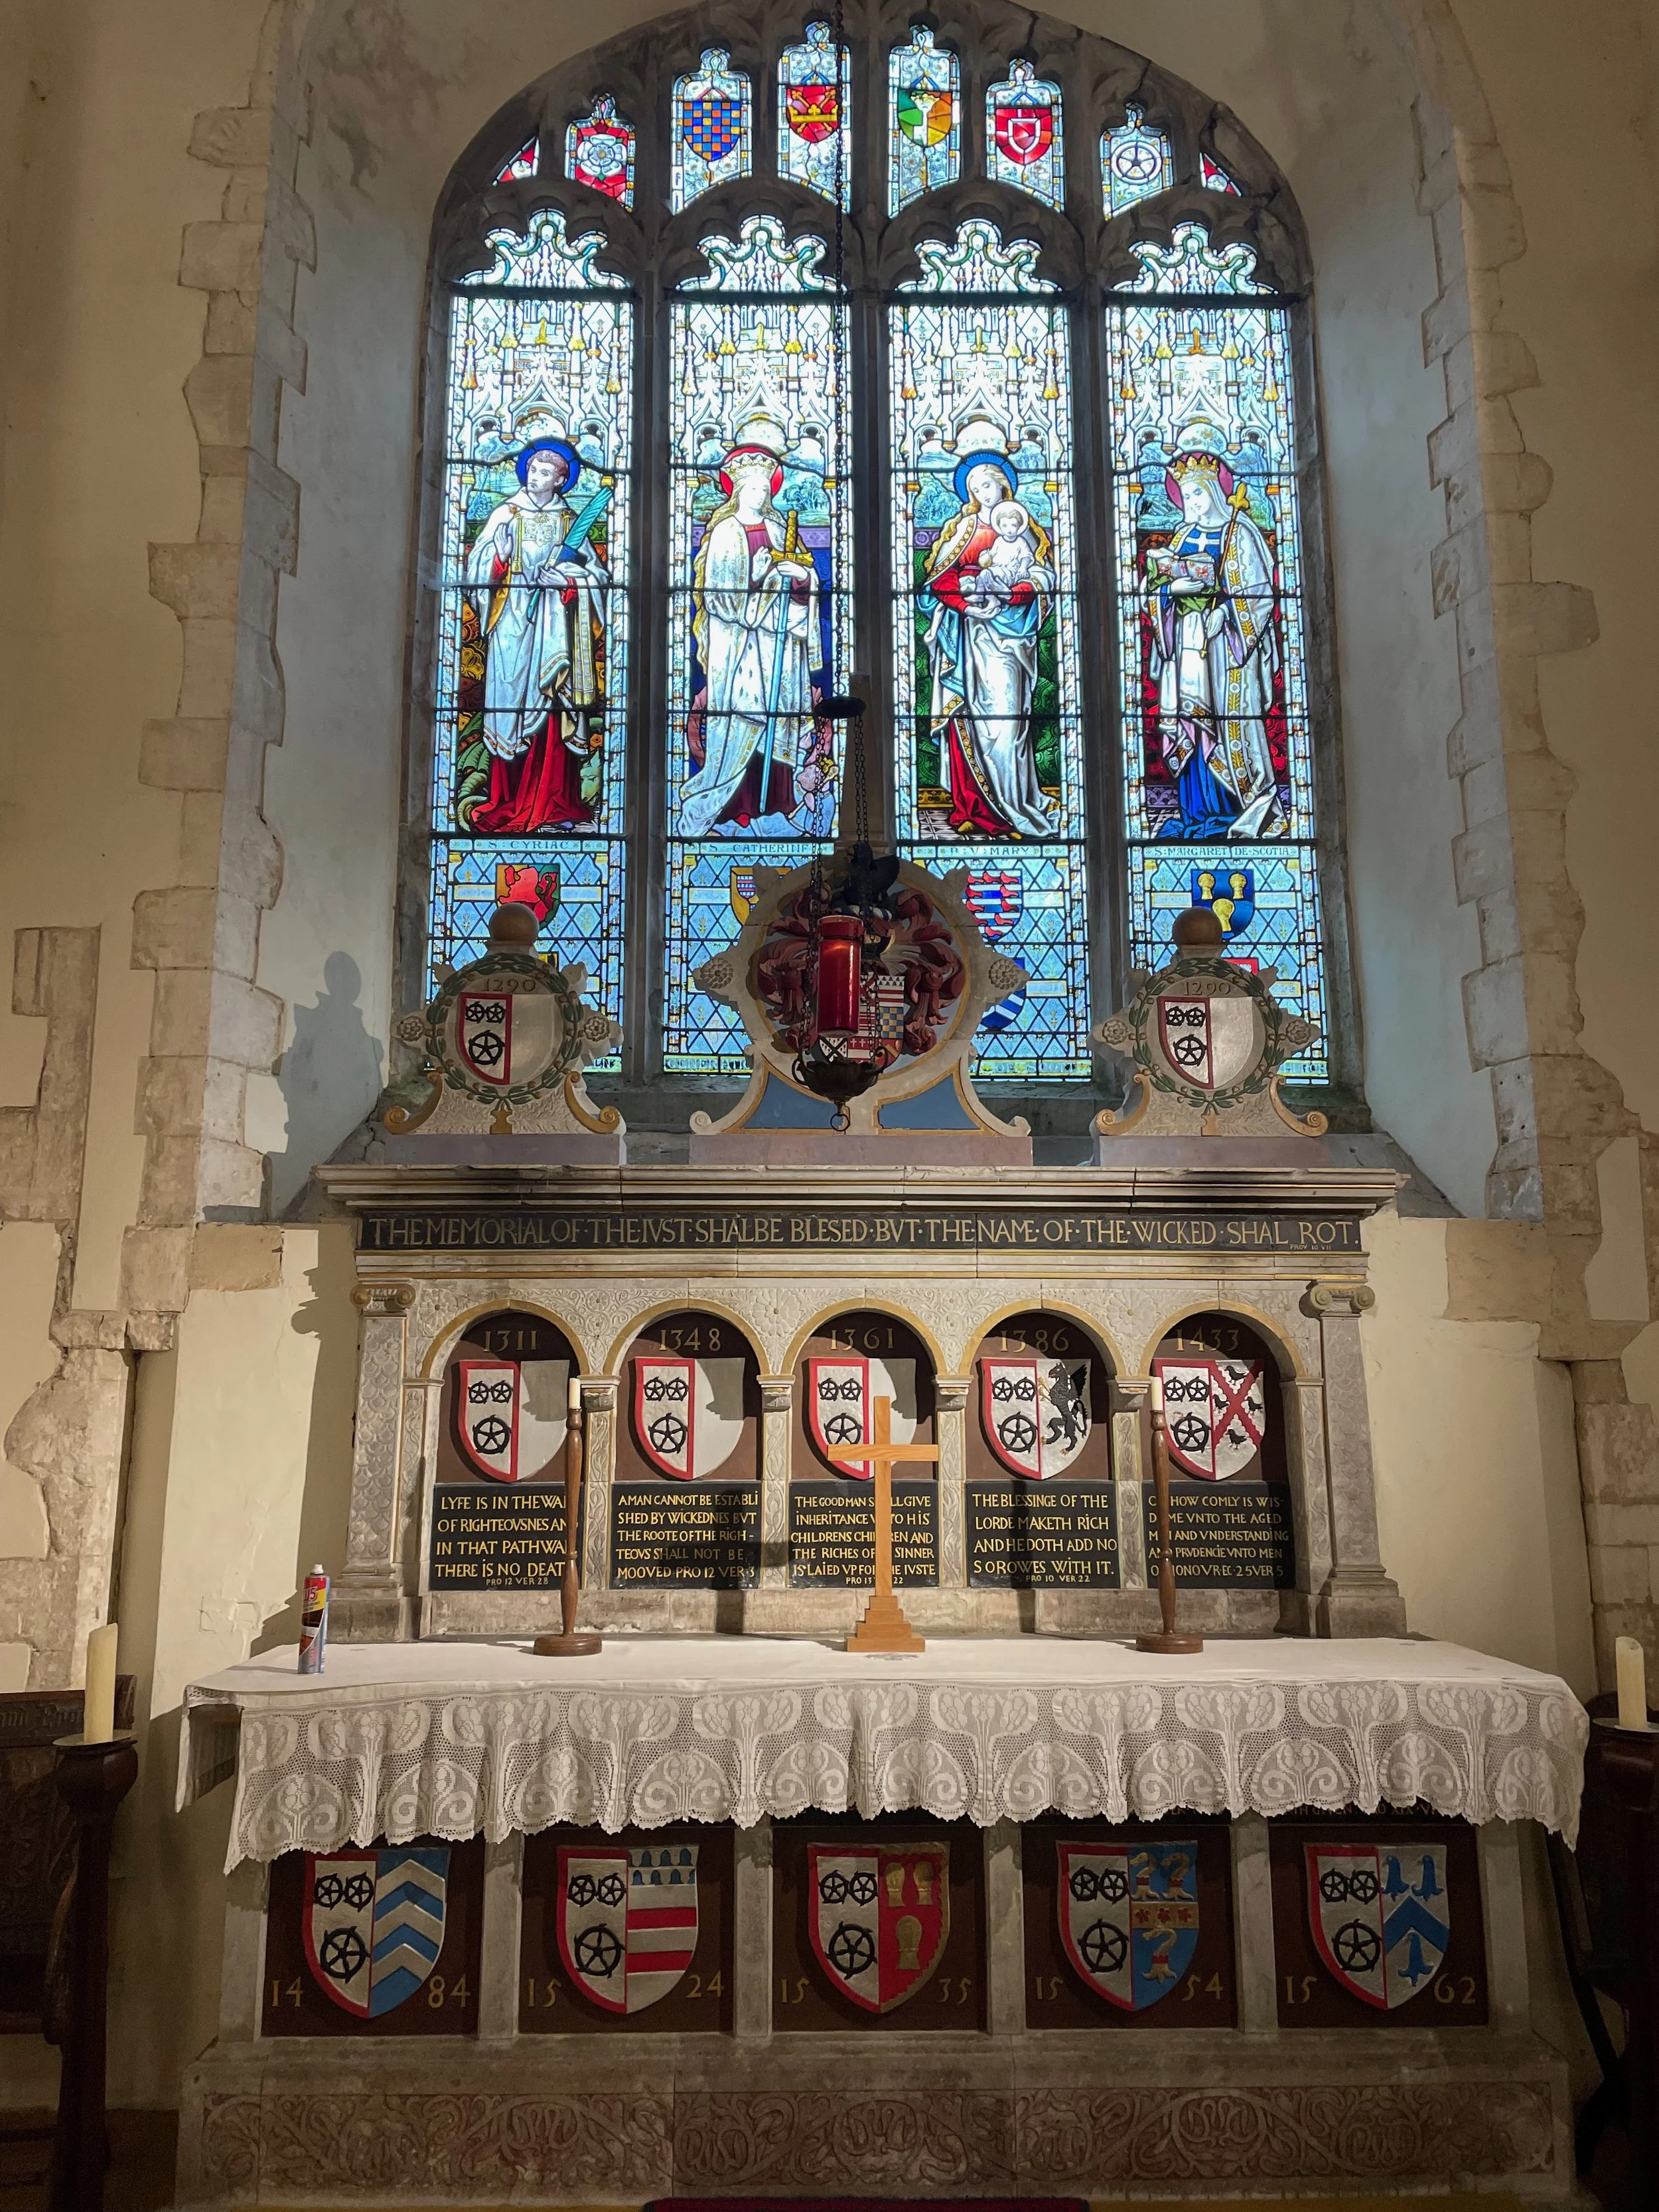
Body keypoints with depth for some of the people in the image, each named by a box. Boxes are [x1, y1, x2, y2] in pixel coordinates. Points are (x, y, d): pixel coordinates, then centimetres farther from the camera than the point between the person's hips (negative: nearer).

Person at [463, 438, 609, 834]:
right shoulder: (506, 516, 7)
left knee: (556, 707, -3)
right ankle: (508, 803, -4)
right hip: (515, 620, -2)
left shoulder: (571, 522, 12)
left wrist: (566, 572, -9)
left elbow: (600, 575, 9)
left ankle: (552, 804, -1)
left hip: (554, 623, 2)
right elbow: (481, 567, -2)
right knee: (513, 699, -6)